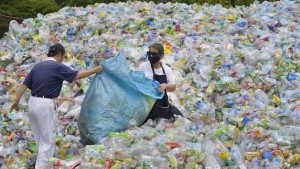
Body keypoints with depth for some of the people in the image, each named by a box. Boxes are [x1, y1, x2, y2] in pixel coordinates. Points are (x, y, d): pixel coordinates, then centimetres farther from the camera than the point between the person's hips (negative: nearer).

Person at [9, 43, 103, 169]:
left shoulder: (38, 66, 13)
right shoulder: (57, 66, -8)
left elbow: (24, 84, 13)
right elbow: (77, 75, -11)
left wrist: (16, 101, 20)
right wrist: (96, 70, -1)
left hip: (32, 103, 8)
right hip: (46, 105, -8)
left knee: (40, 139, 21)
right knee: (48, 140, 2)